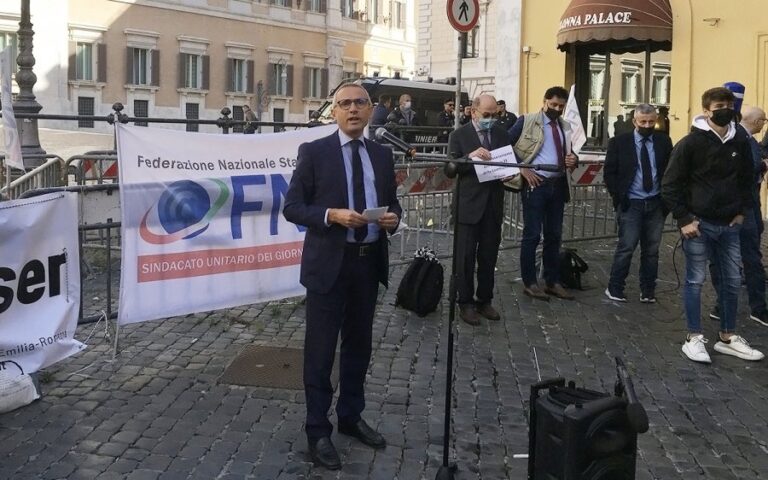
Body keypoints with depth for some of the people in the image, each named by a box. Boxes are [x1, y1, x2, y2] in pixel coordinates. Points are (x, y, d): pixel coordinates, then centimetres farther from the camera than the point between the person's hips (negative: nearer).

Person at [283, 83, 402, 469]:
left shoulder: (382, 155, 9)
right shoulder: (314, 152, -5)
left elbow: (391, 203, 16)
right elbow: (292, 207, -7)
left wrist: (392, 217, -7)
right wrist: (332, 215, -22)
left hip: (369, 262, 5)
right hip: (329, 263, -5)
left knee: (359, 345, 17)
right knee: (321, 350, 2)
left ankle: (351, 417, 34)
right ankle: (318, 431, 15)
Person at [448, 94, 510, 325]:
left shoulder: (501, 134, 9)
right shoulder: (459, 135, -3)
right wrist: (471, 156, -25)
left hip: (493, 205, 4)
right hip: (469, 205, -4)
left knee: (489, 256, 11)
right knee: (466, 257, 3)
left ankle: (484, 301, 23)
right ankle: (466, 303, 14)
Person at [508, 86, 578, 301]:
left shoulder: (565, 126, 13)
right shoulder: (527, 121, -4)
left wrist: (573, 160, -2)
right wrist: (521, 168, -13)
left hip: (558, 185, 6)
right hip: (535, 184, -6)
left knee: (554, 235, 10)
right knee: (532, 235, -2)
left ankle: (553, 282, 19)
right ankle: (529, 283, 8)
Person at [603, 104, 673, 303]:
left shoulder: (663, 141, 4)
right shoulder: (619, 142, -2)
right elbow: (609, 172, -1)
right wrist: (619, 197, -6)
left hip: (656, 204, 3)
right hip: (631, 204, -3)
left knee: (651, 250, 7)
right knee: (626, 247, -4)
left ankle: (648, 291, 17)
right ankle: (615, 289, 9)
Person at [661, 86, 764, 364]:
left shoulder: (740, 142, 4)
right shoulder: (691, 143, -10)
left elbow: (747, 179, 17)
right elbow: (670, 185, -10)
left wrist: (742, 211, 8)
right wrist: (684, 219, -12)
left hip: (729, 225, 5)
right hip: (699, 224, -5)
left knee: (732, 281, 10)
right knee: (695, 281, 2)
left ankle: (727, 338, 23)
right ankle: (694, 338, 11)